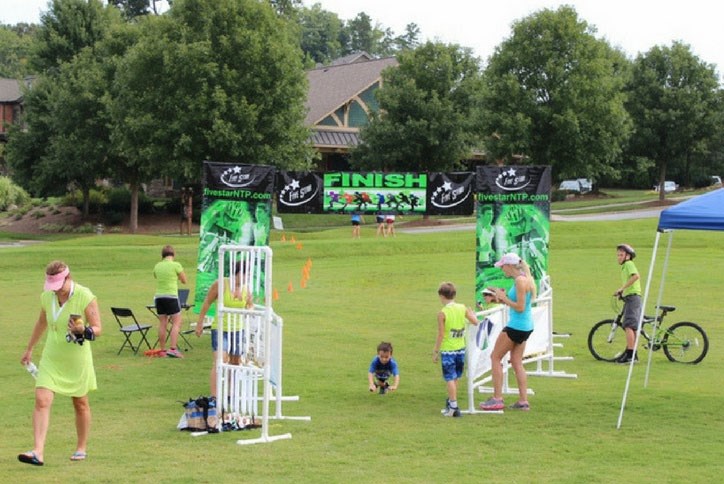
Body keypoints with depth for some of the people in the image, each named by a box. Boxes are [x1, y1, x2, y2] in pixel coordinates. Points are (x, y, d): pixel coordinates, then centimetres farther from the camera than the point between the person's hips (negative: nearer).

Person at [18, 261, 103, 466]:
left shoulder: (85, 297, -15)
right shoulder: (46, 296, -1)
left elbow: (97, 329, -12)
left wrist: (83, 331, -33)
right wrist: (29, 349, 25)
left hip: (78, 361, -3)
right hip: (51, 359, 3)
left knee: (80, 403, 10)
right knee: (42, 401, -12)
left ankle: (81, 448, 28)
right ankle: (38, 452, -15)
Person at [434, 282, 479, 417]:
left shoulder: (442, 313, -14)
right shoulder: (463, 308, -2)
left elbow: (441, 335, -13)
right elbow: (475, 322, 1)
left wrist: (436, 351, -4)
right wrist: (471, 312, 22)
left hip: (447, 350, -5)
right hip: (460, 349, 5)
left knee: (450, 378, 0)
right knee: (455, 378, 17)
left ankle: (453, 407, -2)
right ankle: (451, 403, 30)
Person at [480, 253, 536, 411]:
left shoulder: (520, 281, -18)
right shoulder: (525, 279, 12)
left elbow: (520, 307, -22)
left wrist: (503, 298, -13)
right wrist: (503, 299, 8)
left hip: (516, 326, -10)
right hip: (526, 326, 10)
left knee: (495, 357, 0)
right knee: (517, 362, 12)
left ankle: (497, 399, 1)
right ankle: (523, 401, 10)